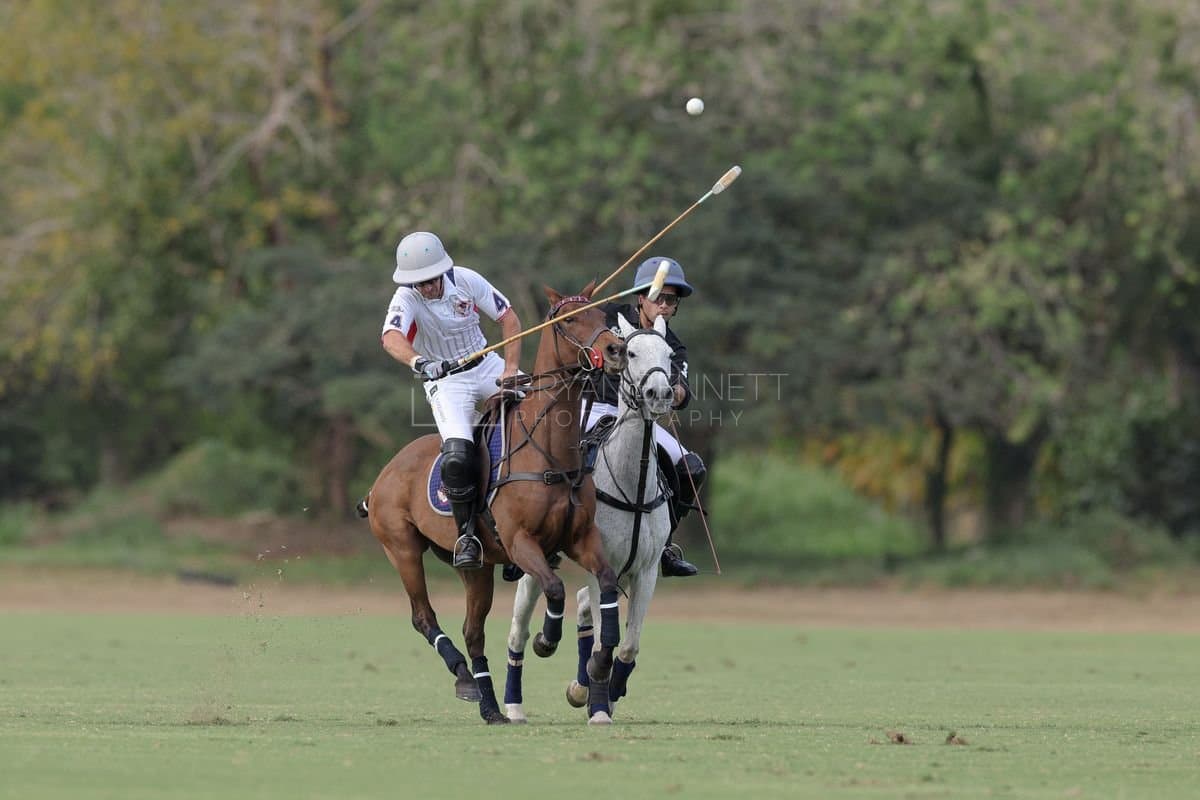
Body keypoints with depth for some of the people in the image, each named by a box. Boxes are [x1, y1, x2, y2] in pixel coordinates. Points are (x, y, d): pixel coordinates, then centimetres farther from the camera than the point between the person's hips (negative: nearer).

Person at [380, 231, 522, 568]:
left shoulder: (465, 280, -12)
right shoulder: (406, 300, -21)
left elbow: (509, 319, -4)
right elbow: (392, 338, -41)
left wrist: (511, 371, -14)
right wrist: (418, 362, -62)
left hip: (486, 366, 4)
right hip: (444, 379, -4)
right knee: (458, 457, -26)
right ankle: (467, 534, -11)